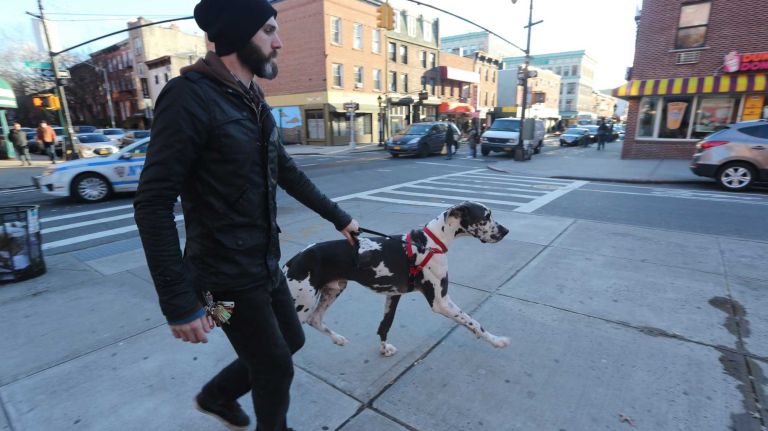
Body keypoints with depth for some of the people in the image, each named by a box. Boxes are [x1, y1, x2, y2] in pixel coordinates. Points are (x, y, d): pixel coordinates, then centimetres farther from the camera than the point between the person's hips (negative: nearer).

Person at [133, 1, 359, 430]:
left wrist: (338, 216, 18)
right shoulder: (191, 96, -18)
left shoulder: (253, 102, 9)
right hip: (228, 276, -8)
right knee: (277, 367, 9)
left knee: (291, 340, 24)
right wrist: (179, 302, -23)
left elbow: (287, 172, 15)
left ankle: (217, 394, 48)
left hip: (266, 264, 9)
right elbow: (153, 203, -21)